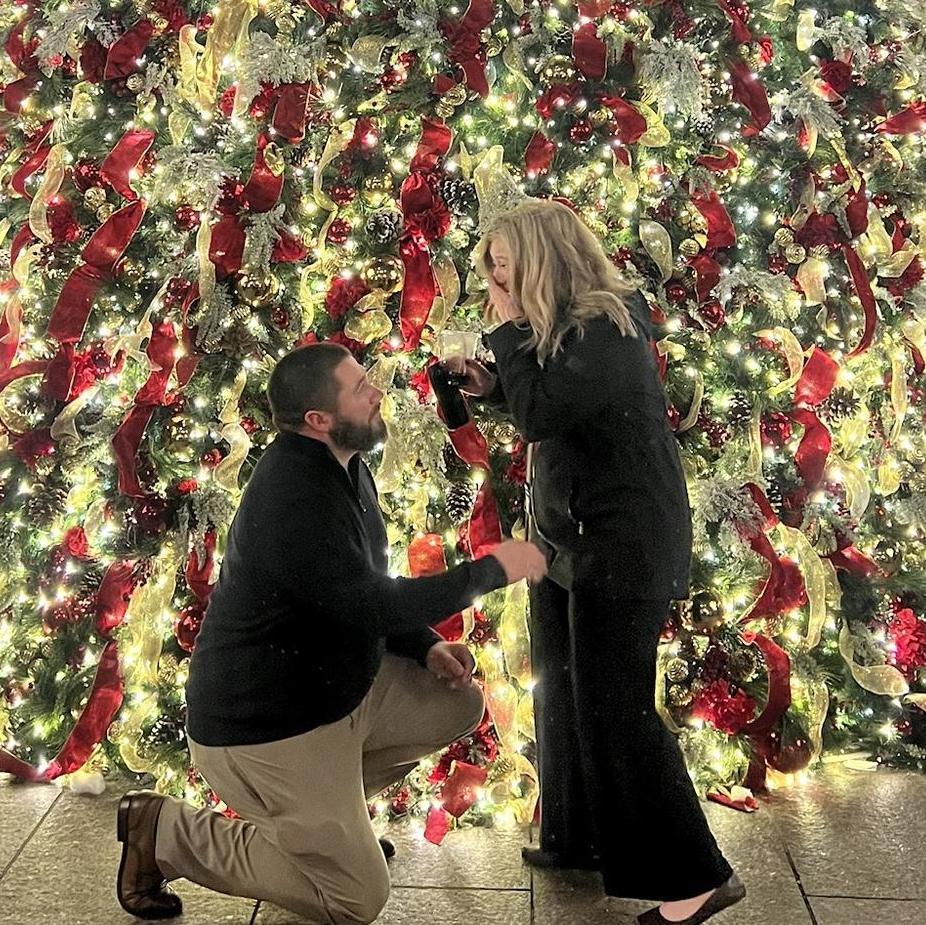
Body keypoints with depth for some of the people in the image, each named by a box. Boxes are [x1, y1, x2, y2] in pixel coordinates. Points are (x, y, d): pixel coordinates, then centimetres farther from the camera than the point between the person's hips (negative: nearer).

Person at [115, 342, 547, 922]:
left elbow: (367, 590, 12)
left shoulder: (342, 468, 2)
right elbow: (371, 603, -30)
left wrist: (426, 646, -4)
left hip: (336, 685, 9)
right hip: (263, 726, -9)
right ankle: (166, 832, 6)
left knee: (459, 704, 5)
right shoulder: (293, 498, -30)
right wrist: (493, 570, -21)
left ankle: (330, 804, 19)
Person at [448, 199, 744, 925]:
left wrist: (509, 328, -18)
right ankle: (581, 839, 33)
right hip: (568, 536, 10)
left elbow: (542, 413, -29)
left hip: (625, 542, -10)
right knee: (564, 693, 17)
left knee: (614, 706, -5)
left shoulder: (607, 329, -22)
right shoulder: (559, 326, 7)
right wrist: (491, 387, -2)